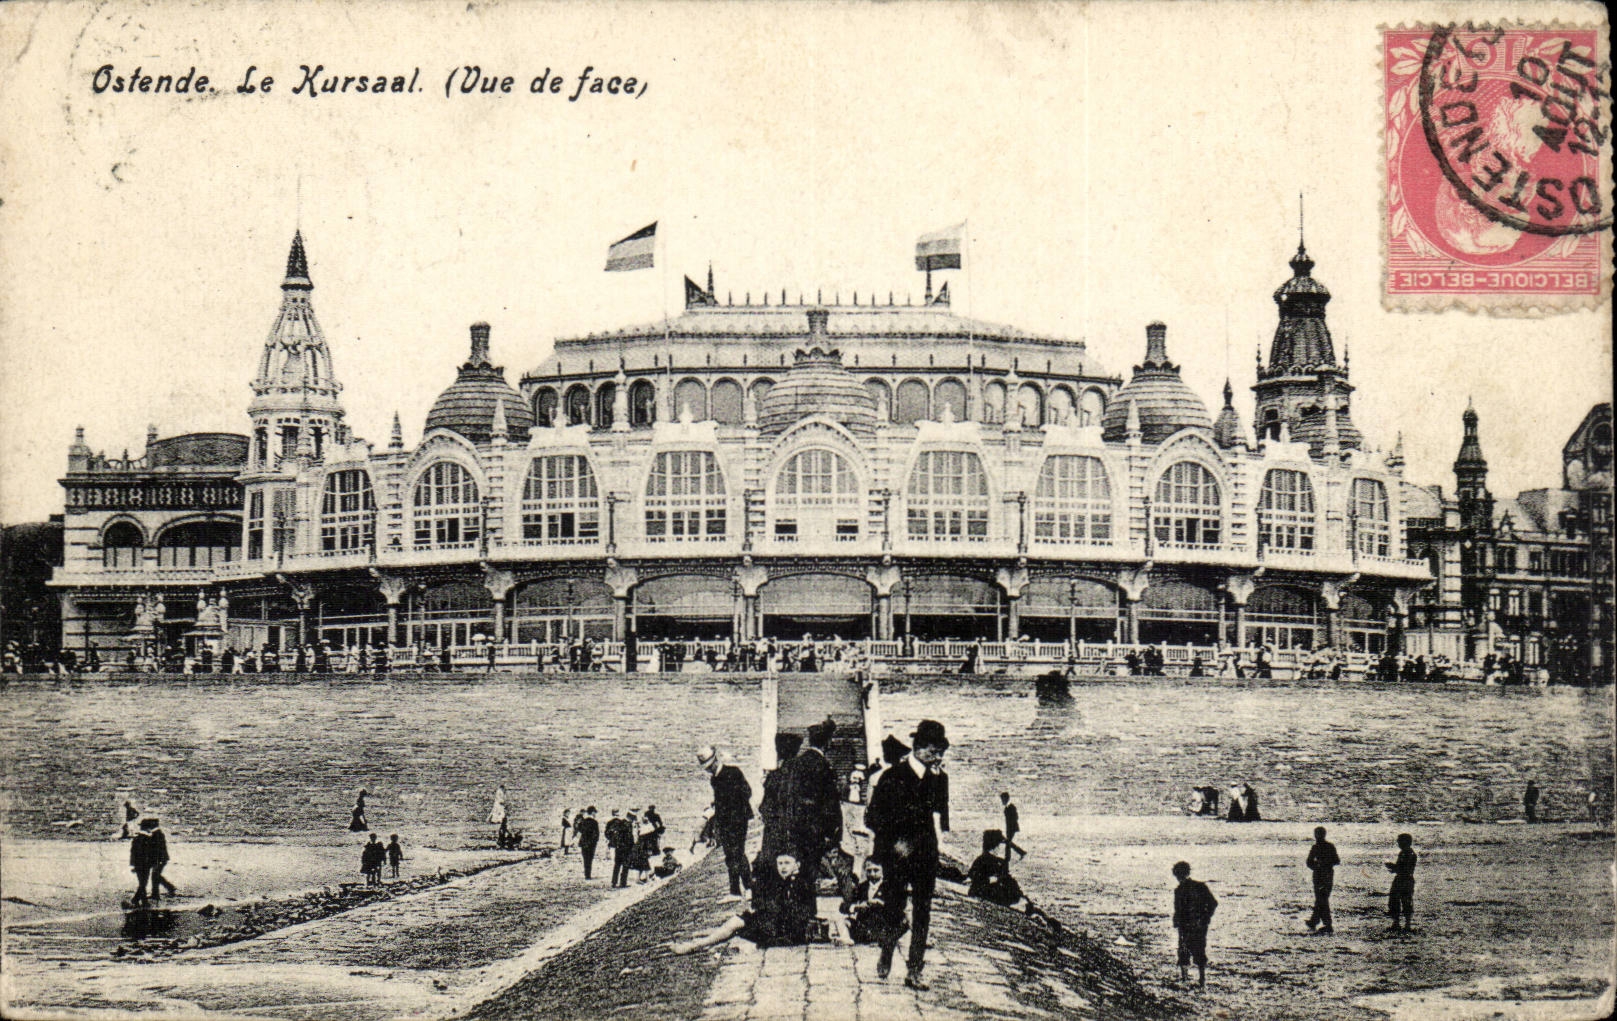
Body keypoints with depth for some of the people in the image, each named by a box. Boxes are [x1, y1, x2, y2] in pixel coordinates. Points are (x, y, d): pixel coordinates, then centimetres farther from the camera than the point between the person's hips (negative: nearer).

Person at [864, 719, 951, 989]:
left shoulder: (935, 778, 9)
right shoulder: (893, 777, -5)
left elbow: (941, 810, 1)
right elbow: (872, 818, -6)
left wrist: (936, 779, -3)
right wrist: (895, 842, -12)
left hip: (925, 855, 3)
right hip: (895, 856, -3)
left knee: (922, 914, 1)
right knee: (893, 912, 3)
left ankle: (915, 970, 5)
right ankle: (885, 958, 27)